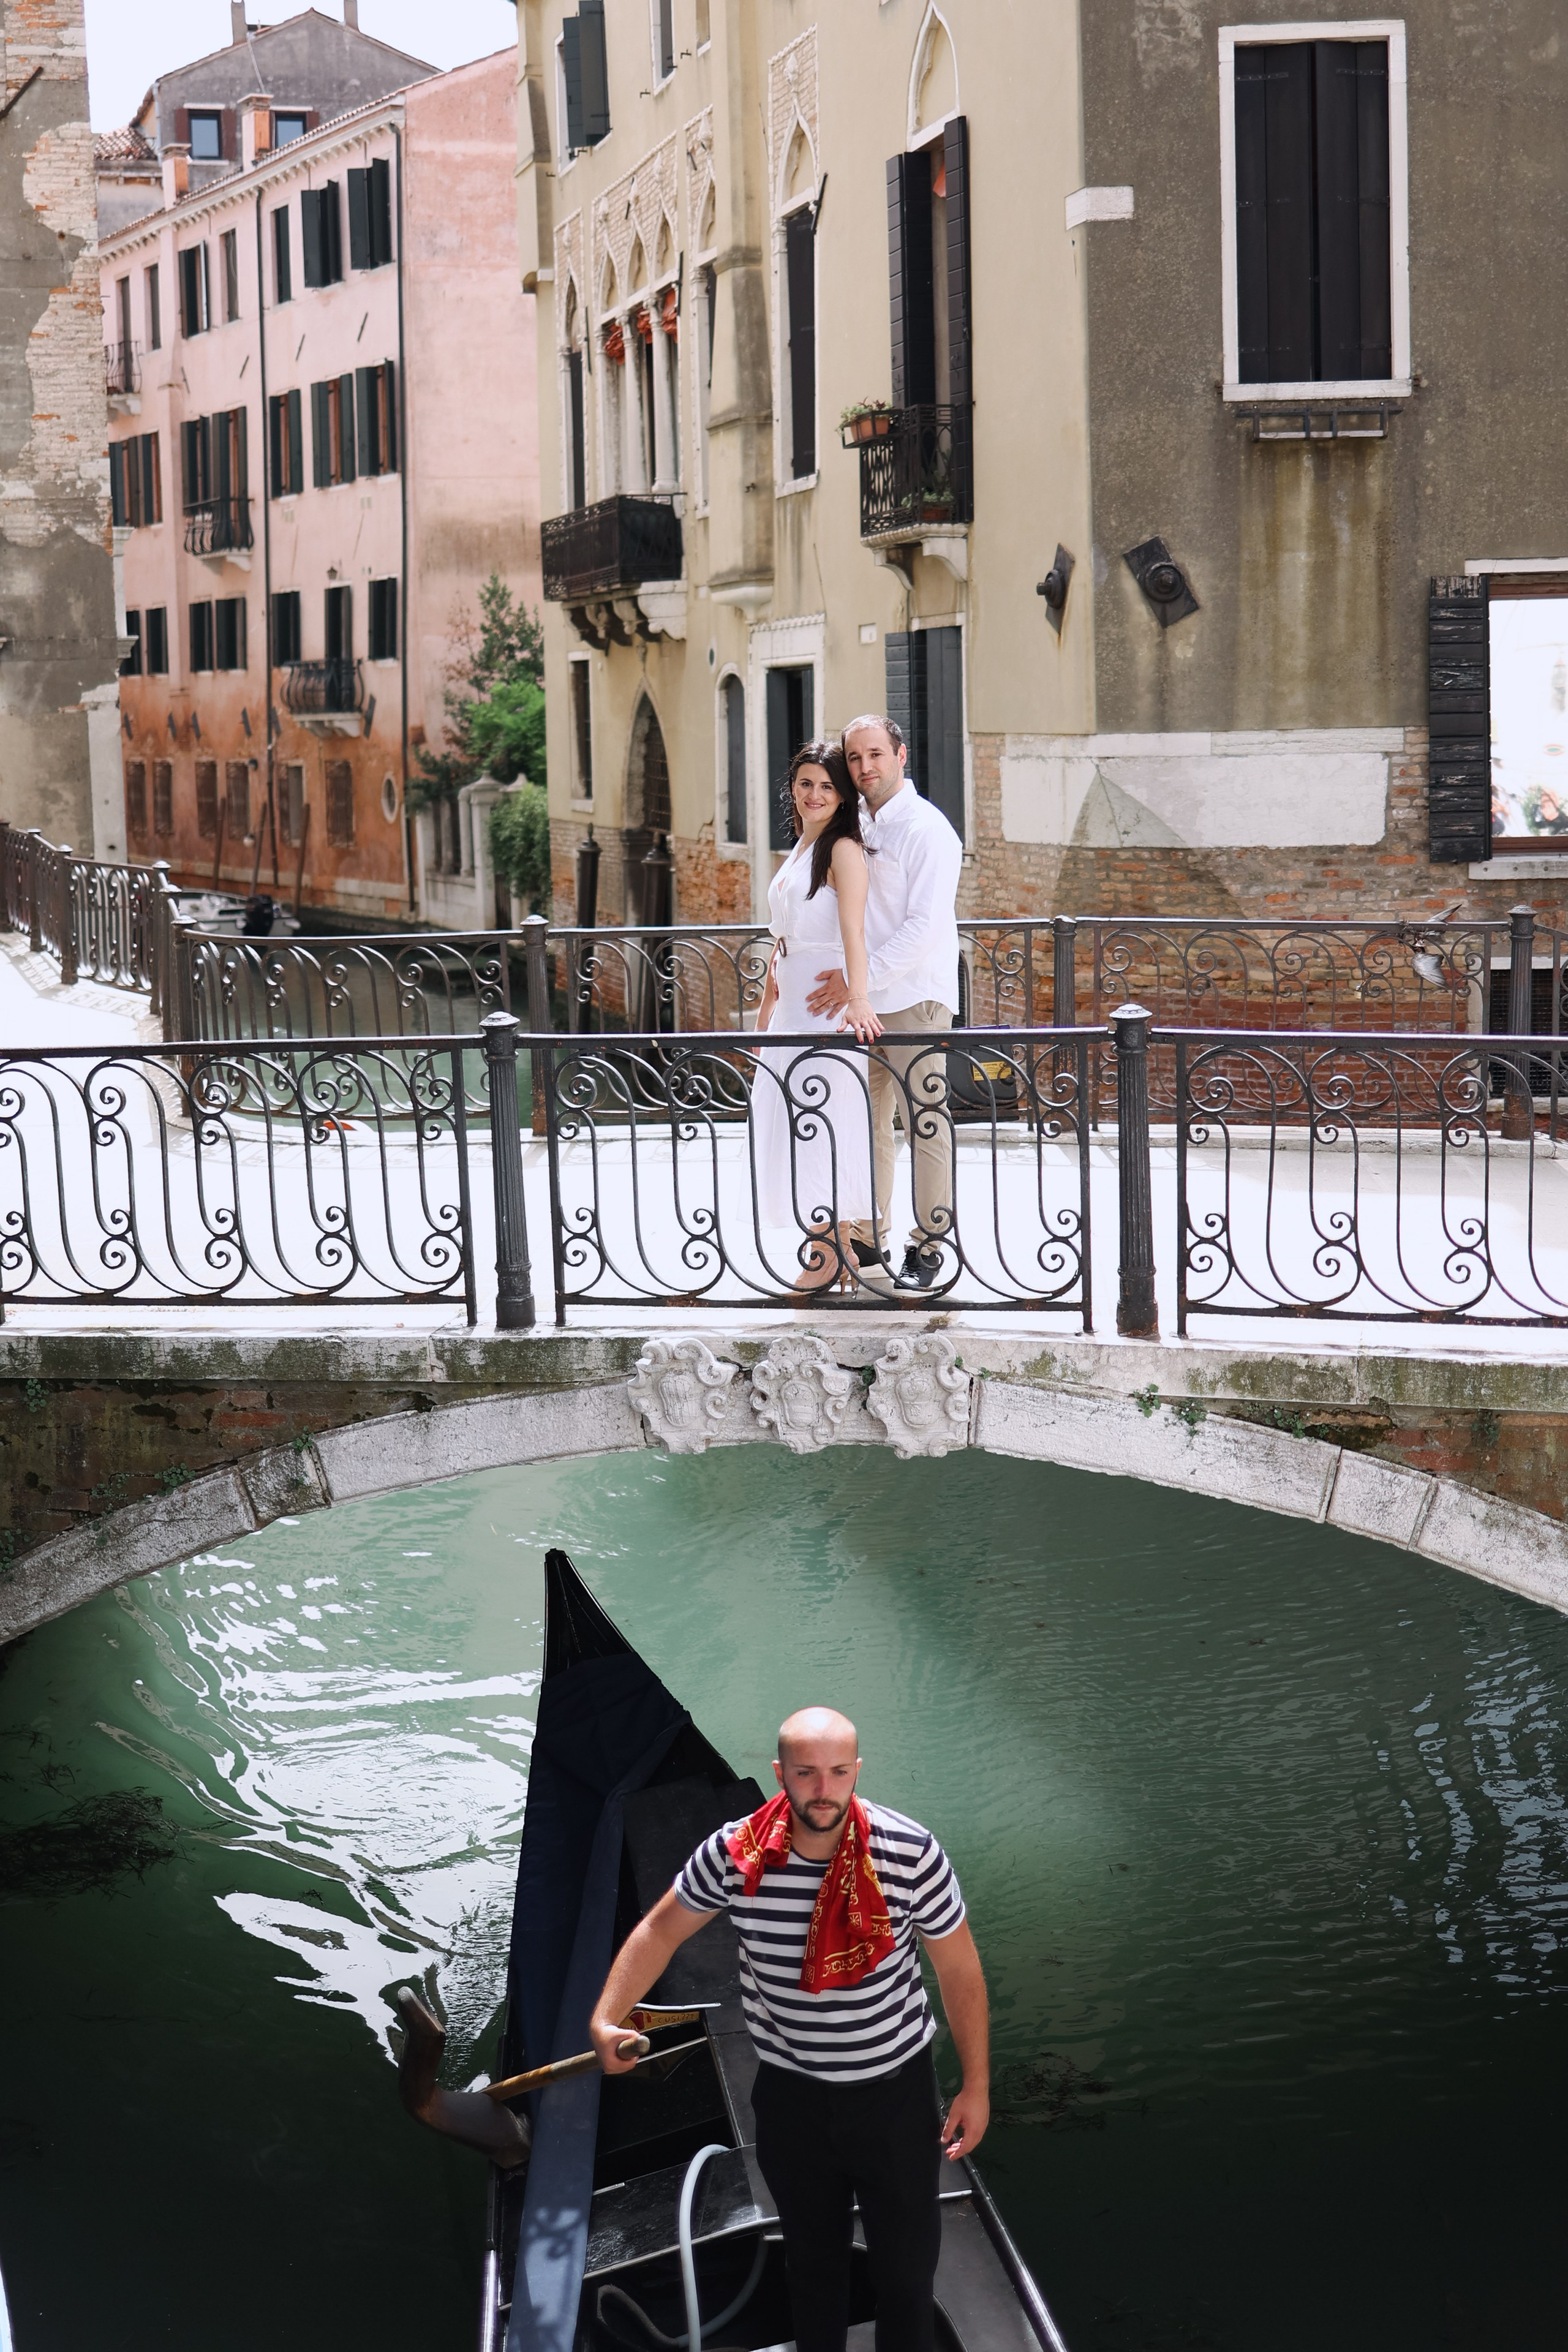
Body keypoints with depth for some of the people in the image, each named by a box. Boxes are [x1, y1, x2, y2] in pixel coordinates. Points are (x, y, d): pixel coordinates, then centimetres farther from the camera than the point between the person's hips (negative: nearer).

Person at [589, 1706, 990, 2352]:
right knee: (812, 2257, 21)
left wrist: (977, 2086, -2)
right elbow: (661, 1930, 1)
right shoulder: (735, 1853, -17)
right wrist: (605, 2019, -10)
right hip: (790, 2094, 2)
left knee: (907, 2262, 11)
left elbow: (958, 1968, -8)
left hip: (895, 2087, -2)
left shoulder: (911, 1854, -21)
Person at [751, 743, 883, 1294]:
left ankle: (831, 1255, 0)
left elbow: (853, 931, -25)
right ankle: (829, 1251, 16)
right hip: (792, 1002, 9)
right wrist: (764, 1014, 22)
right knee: (789, 1123, 9)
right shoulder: (797, 853, 17)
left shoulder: (843, 850, -11)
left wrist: (858, 999, -38)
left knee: (822, 1124, -6)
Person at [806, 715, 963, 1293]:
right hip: (860, 1000, 7)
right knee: (867, 1121, 10)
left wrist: (859, 978, -20)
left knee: (925, 1125, -1)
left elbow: (927, 926, -17)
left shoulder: (926, 829, -10)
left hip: (914, 998, -7)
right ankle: (866, 1245, 18)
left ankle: (927, 1248, 5)